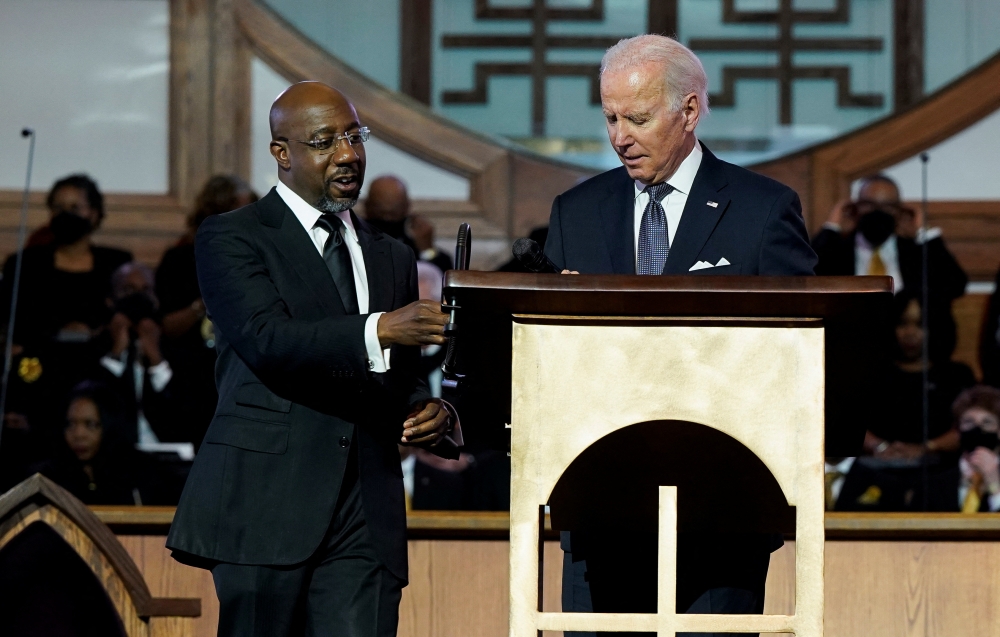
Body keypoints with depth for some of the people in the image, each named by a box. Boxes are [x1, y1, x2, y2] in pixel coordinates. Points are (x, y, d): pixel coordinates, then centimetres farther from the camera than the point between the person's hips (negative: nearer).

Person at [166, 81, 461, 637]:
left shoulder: (393, 257, 23)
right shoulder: (231, 237, 3)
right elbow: (267, 341, -15)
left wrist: (432, 418, 2)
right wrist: (380, 329, -27)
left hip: (367, 516, 5)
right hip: (266, 503, -4)